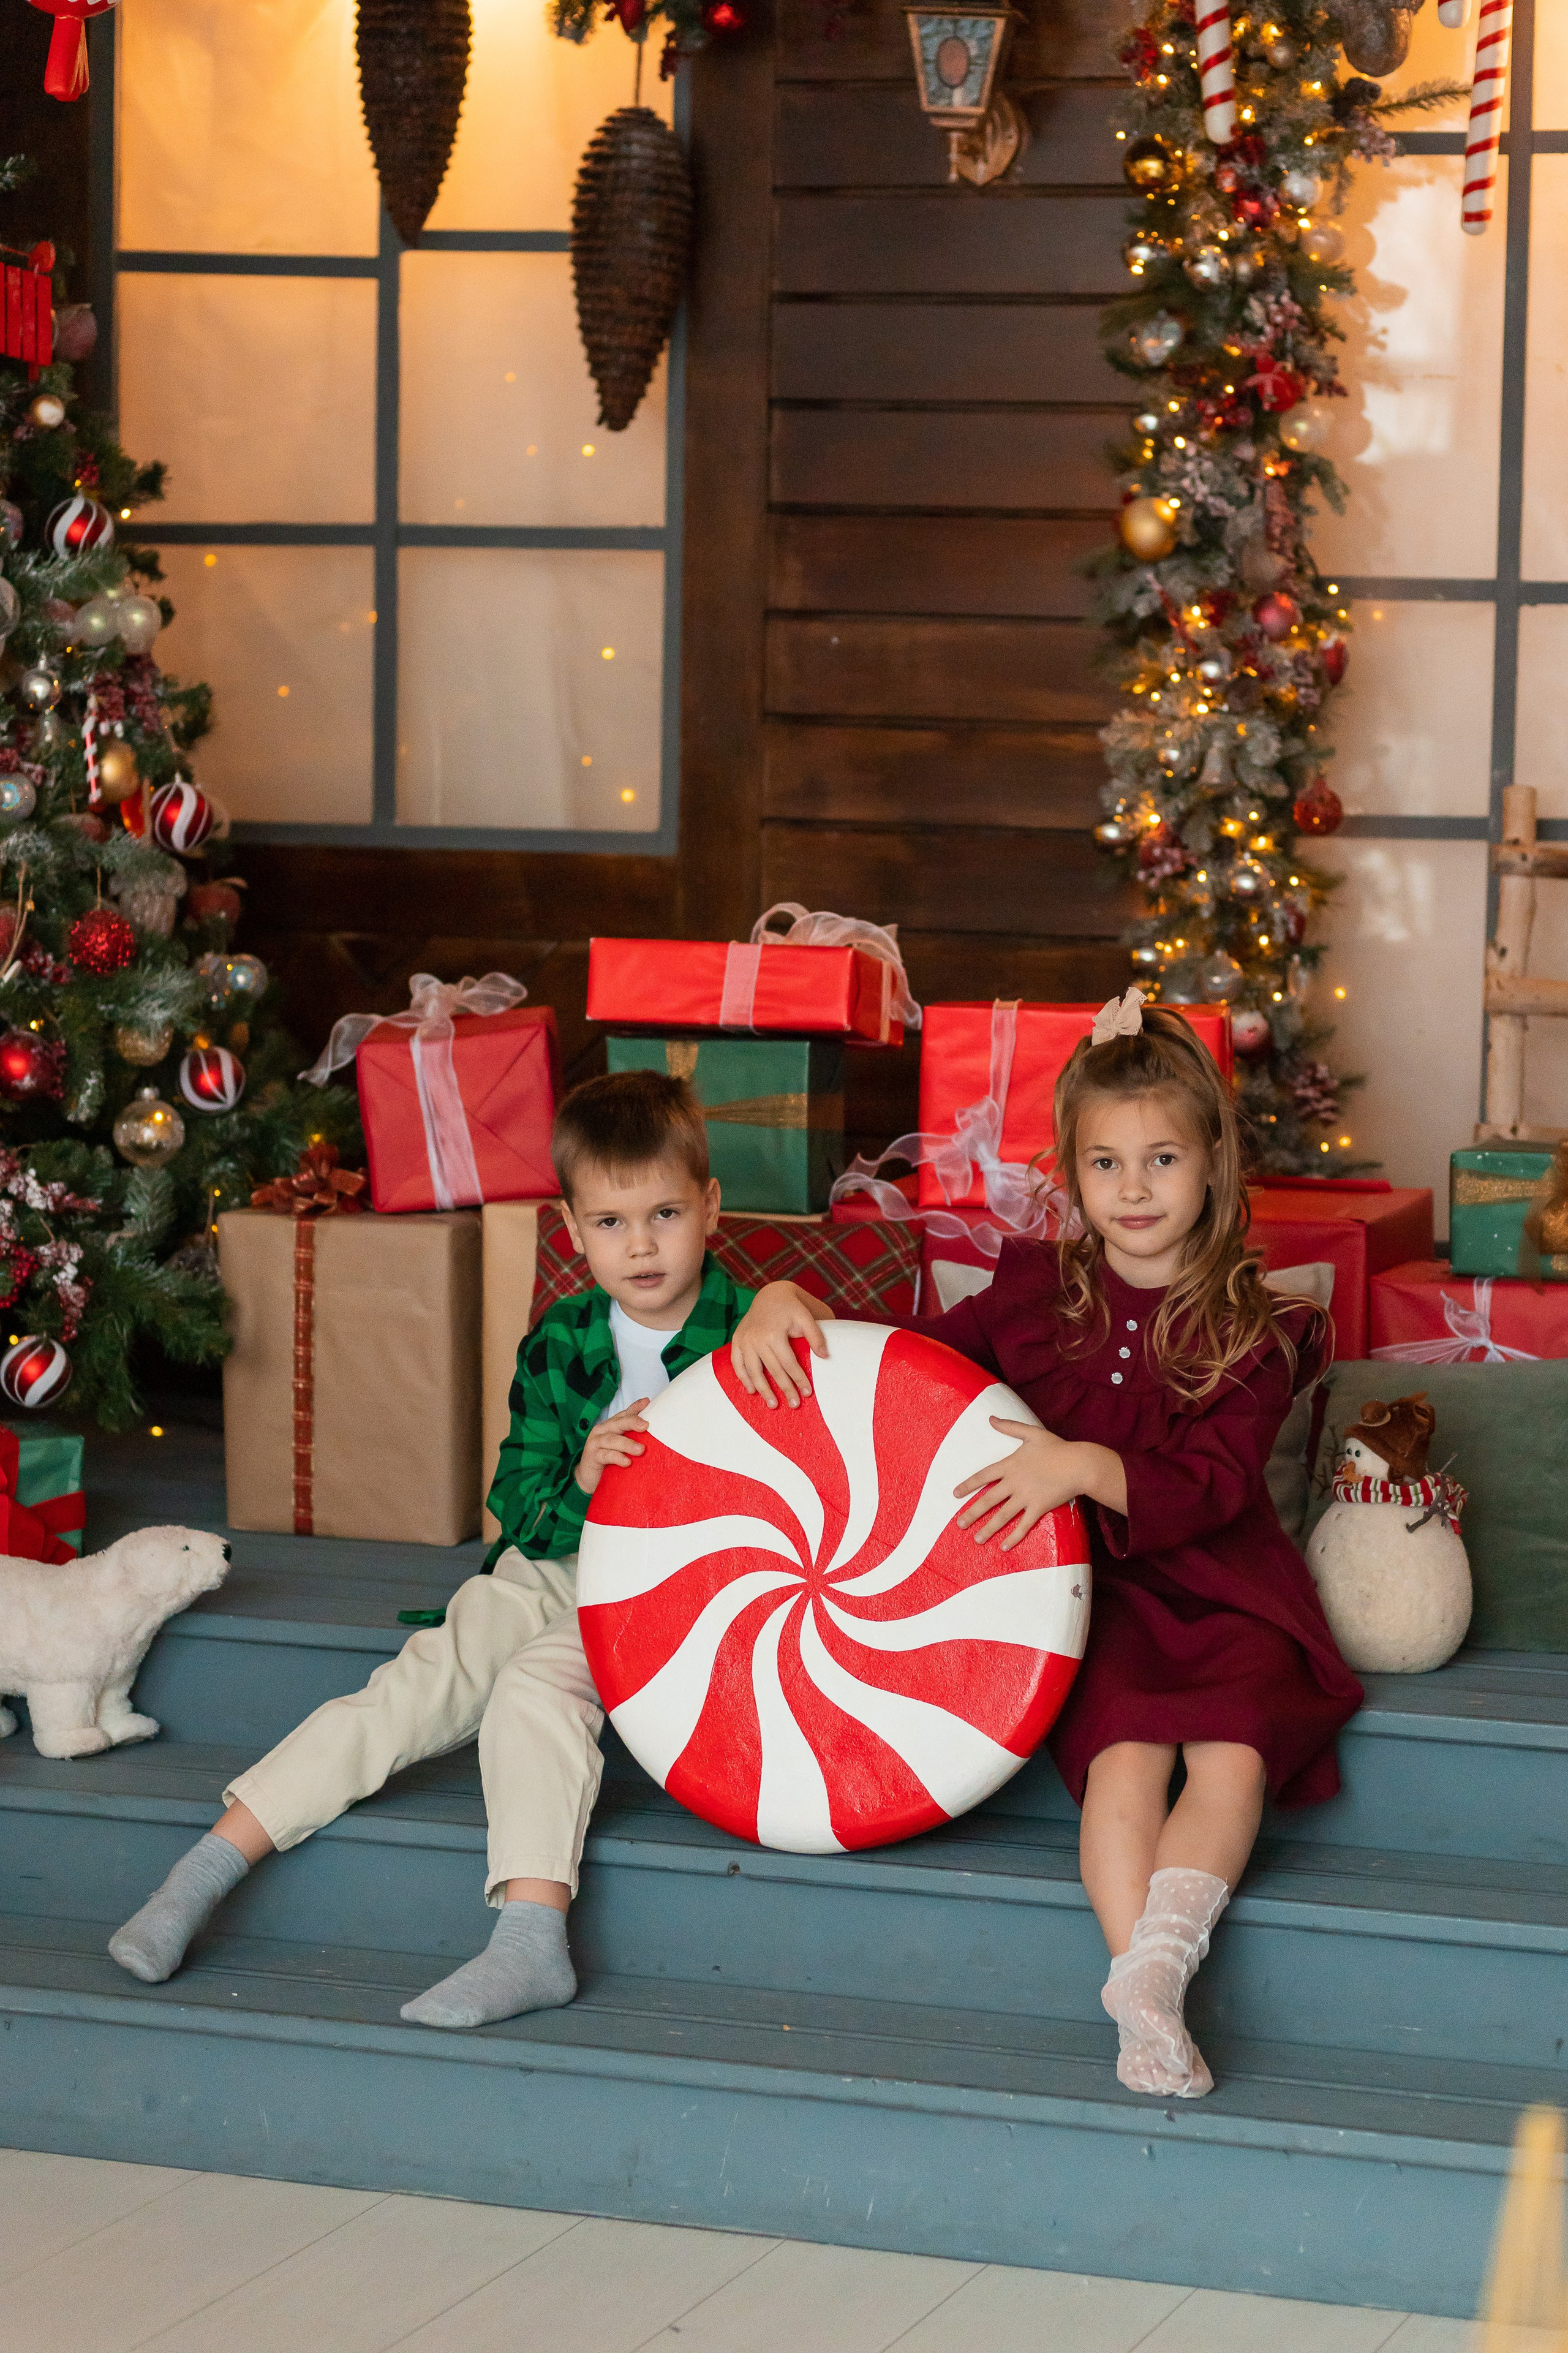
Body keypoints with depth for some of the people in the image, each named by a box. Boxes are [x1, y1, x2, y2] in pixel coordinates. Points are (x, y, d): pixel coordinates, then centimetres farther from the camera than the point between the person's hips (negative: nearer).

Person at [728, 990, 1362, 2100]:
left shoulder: (1252, 1330, -1)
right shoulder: (1038, 1291, 8)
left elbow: (1213, 1488, -13)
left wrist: (1086, 1467, -30)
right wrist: (788, 1304, -2)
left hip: (1221, 1589, 0)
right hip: (1089, 1592, 0)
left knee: (1231, 1758, -29)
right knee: (1124, 1752, -28)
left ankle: (1155, 1967, -39)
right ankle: (1153, 2008, -36)